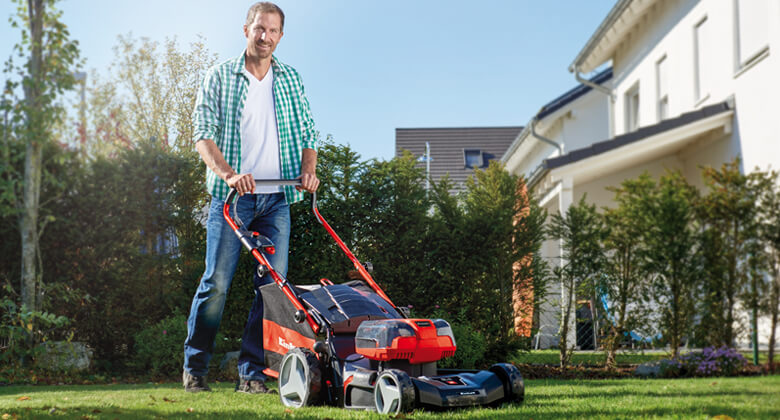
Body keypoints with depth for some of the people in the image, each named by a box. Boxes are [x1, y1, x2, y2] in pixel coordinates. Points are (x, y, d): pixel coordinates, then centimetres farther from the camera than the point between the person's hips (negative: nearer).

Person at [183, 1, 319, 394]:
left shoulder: (291, 79, 13)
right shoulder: (220, 76, 3)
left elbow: (306, 132, 16)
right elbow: (203, 133, -5)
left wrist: (308, 169, -4)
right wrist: (229, 174, -20)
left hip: (276, 199, 3)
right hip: (231, 196, -3)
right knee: (217, 282, -6)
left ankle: (252, 372, 5)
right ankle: (195, 367, 9)